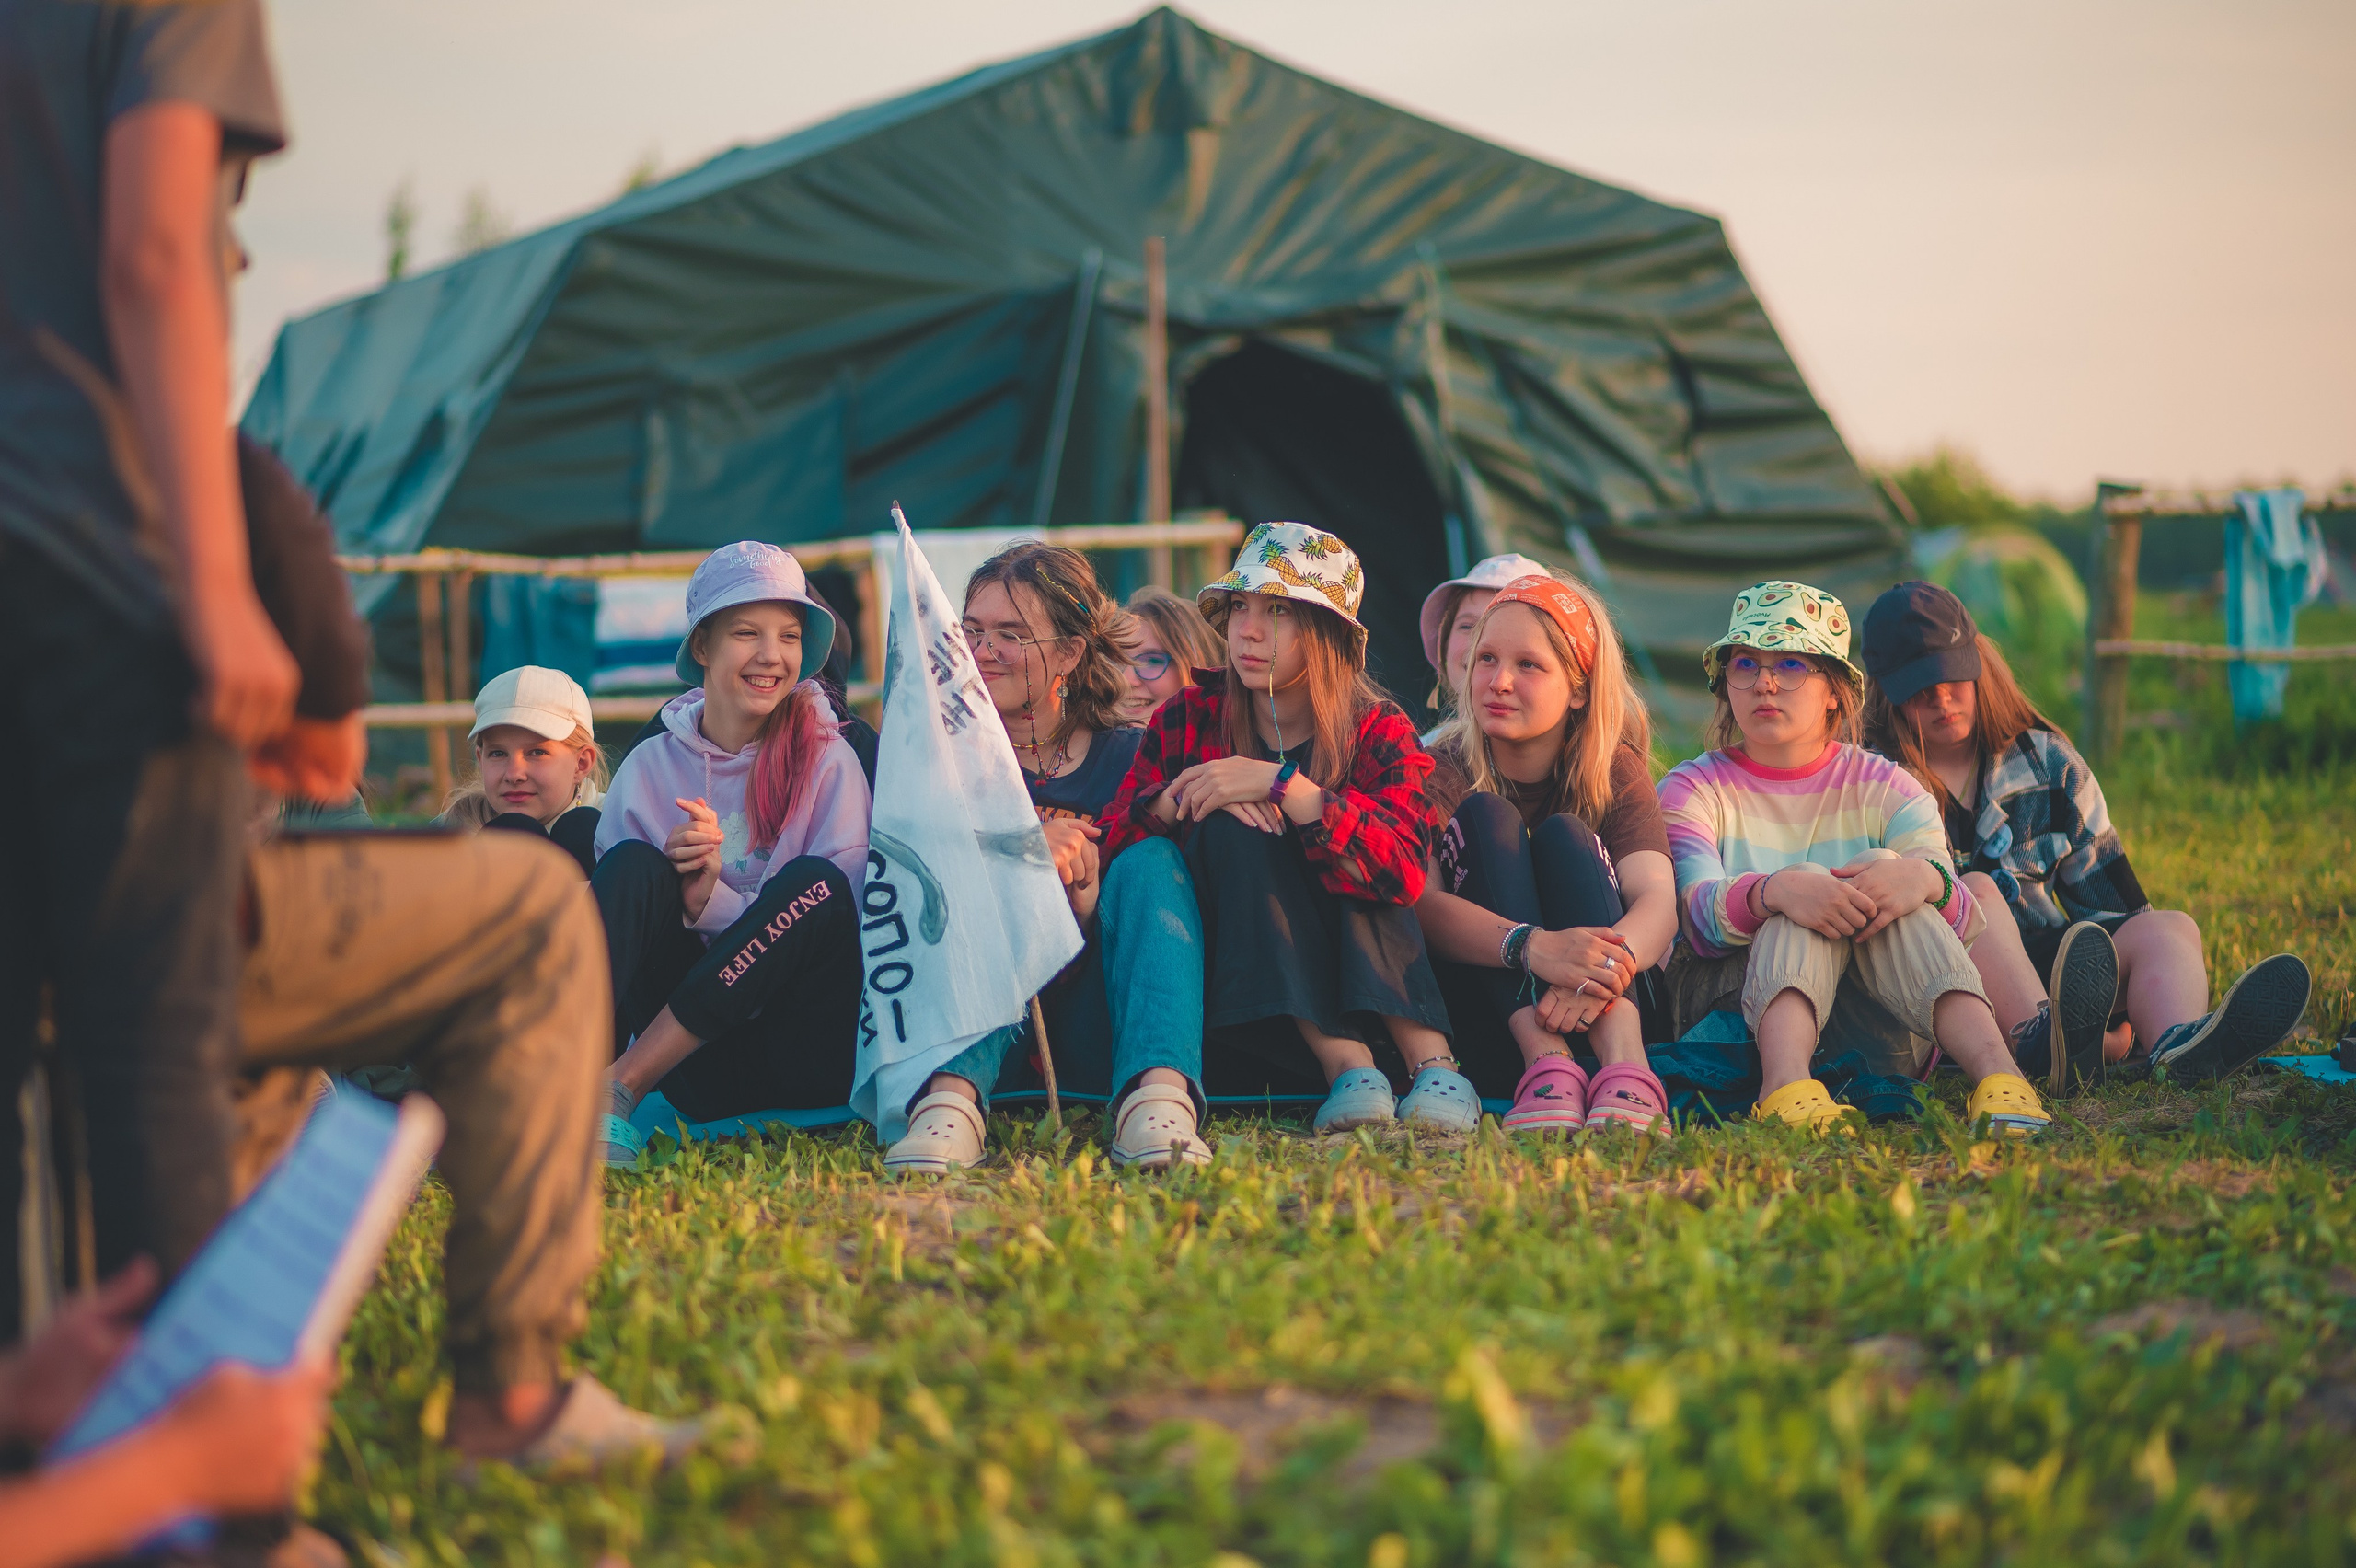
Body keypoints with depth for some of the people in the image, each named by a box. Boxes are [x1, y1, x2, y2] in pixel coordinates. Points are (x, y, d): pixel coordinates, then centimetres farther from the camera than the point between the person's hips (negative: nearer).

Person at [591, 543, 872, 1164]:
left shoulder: (828, 763, 1)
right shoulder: (651, 766, 8)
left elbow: (847, 920, -8)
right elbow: (612, 904, 4)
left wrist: (713, 901, -21)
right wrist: (667, 890, -18)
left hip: (803, 1068, -1)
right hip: (696, 1067, 2)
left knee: (815, 884, -27)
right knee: (635, 865, -18)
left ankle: (618, 1086, -28)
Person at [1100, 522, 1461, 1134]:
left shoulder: (1377, 731, -3)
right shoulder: (1188, 720, 4)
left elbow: (1405, 870, -23)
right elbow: (1109, 847, -4)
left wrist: (1282, 784, -29)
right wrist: (1177, 800, -23)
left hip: (1365, 983, -1)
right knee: (1230, 828, -22)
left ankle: (1433, 1063, -37)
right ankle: (1348, 1068, -38)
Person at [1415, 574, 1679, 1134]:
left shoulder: (1616, 772, 3)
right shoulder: (1442, 771, -2)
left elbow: (1659, 899, -16)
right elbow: (1419, 901, -23)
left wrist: (1608, 963, -41)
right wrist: (1534, 947, -42)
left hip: (1600, 1017, 1)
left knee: (1563, 835, -17)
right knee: (1488, 817, -17)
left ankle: (1626, 1067, -42)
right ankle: (1548, 1067, -42)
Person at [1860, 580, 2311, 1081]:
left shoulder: (2047, 760, 18)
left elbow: (2103, 886, 18)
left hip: (2042, 960, 4)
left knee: (2171, 927, -21)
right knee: (1976, 893, -32)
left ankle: (2177, 1045, -59)